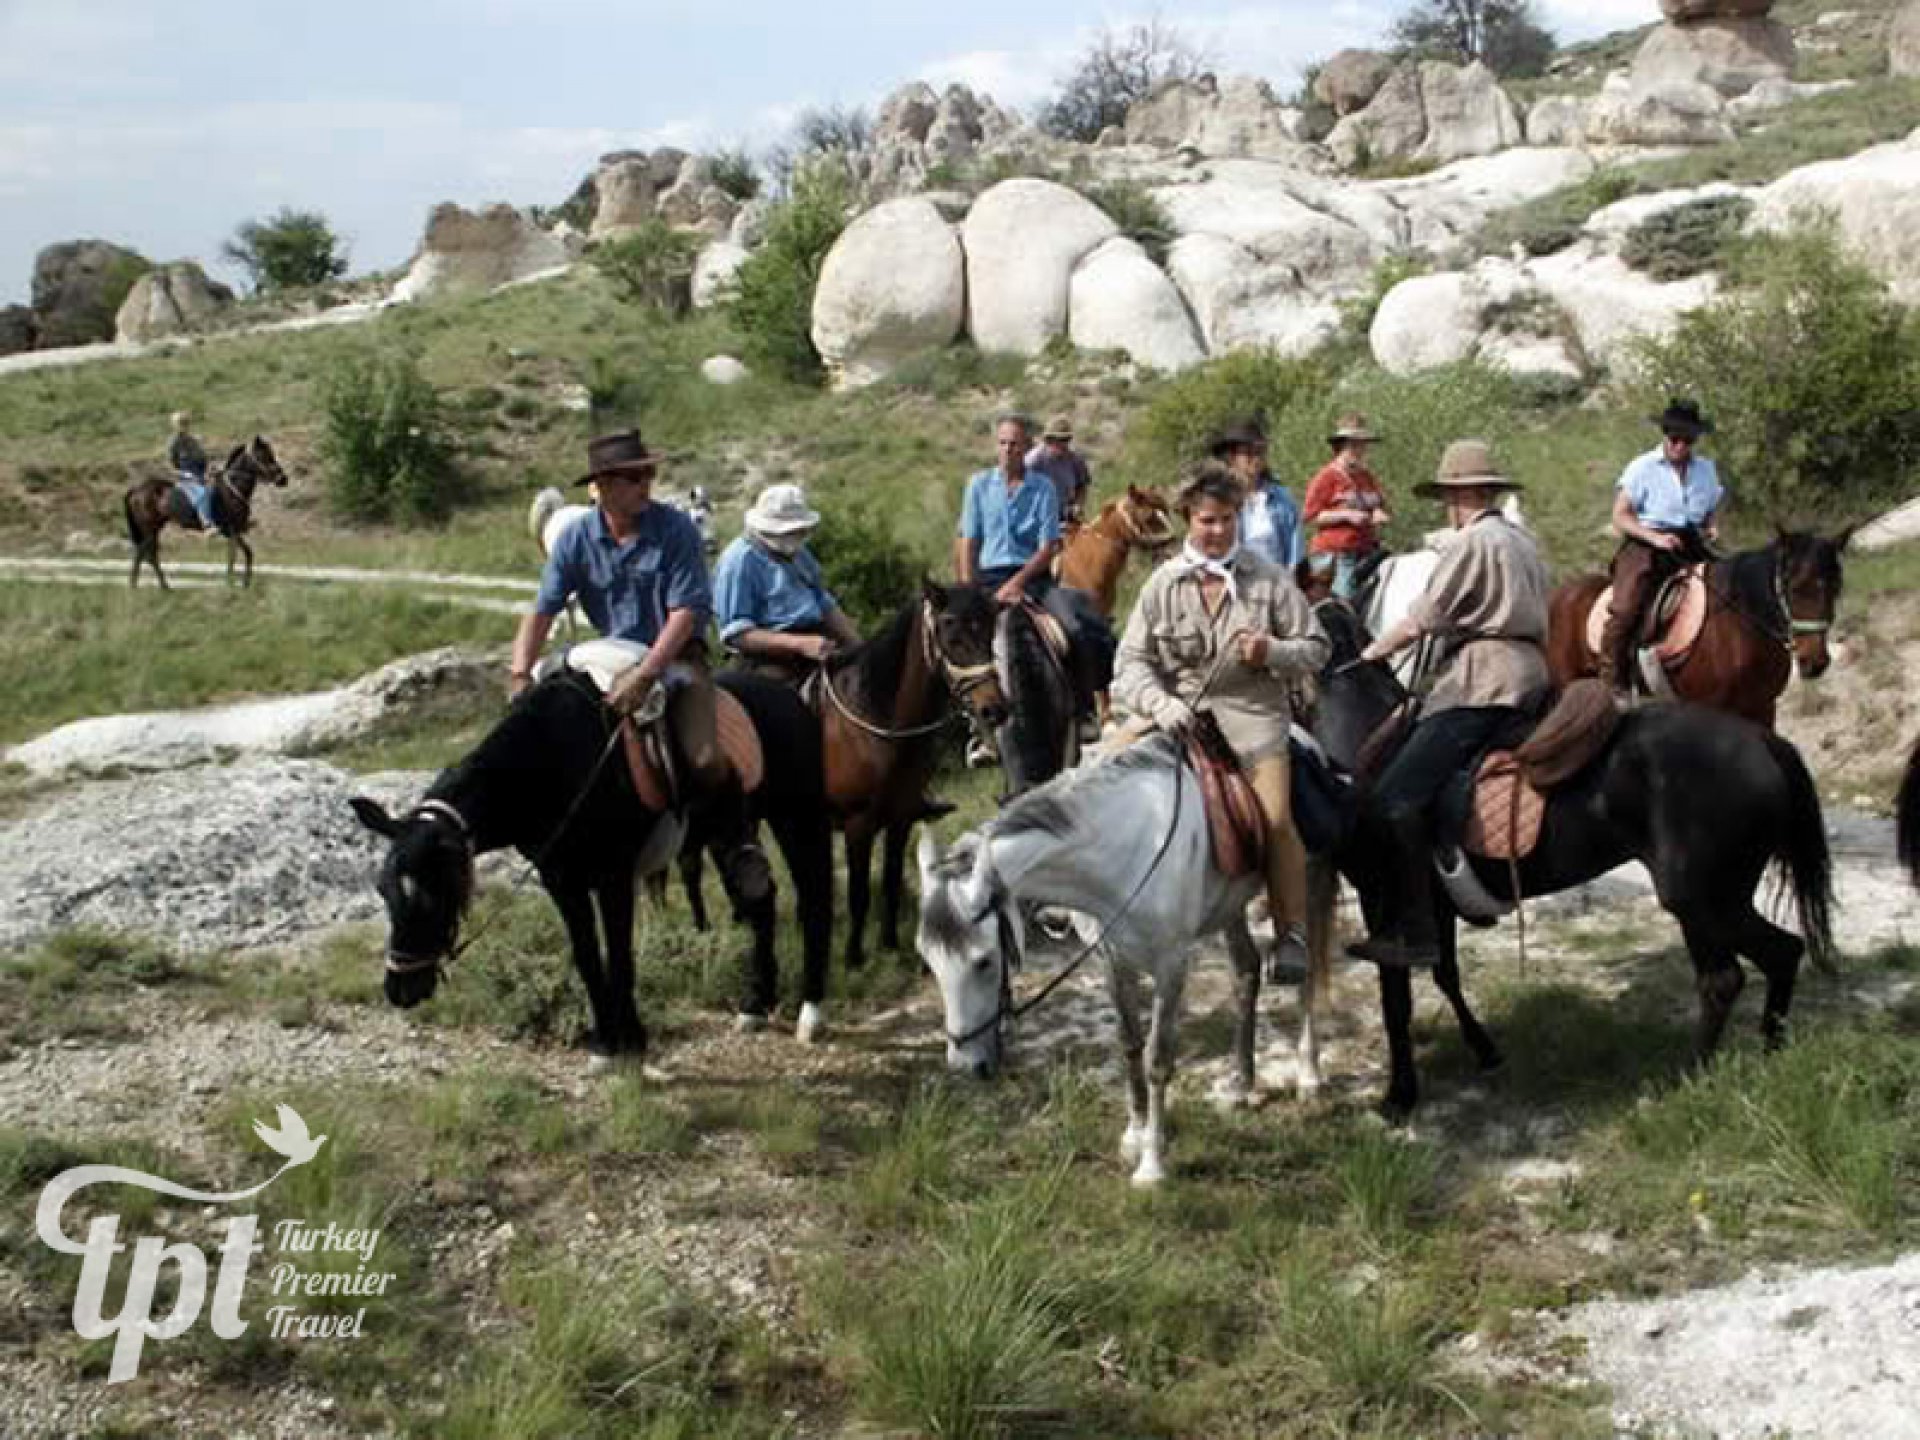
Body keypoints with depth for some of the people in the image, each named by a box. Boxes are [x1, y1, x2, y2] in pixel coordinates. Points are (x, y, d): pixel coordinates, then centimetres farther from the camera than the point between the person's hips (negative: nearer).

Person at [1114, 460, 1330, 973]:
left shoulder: (1269, 578, 4)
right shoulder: (1162, 584, 6)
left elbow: (1316, 651, 8)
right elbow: (1132, 662, 4)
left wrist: (1273, 652, -13)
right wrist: (1161, 703, -15)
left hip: (1253, 713, -2)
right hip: (1179, 713, 2)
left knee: (1276, 818, -19)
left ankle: (1292, 933, -6)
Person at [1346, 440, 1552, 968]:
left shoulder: (1471, 541, -6)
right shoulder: (1524, 541, 22)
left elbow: (1420, 620, -8)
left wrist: (1367, 655, 3)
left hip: (1483, 682, -10)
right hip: (1531, 677, 10)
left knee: (1396, 796, -16)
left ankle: (1412, 933, -22)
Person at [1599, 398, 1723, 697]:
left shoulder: (1706, 470, 14)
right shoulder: (1642, 468, 0)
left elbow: (1712, 510, 26)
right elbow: (1620, 517, -2)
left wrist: (1711, 528, 2)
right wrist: (1655, 537, -16)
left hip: (1691, 549, 4)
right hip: (1645, 548, -4)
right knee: (1626, 608, -23)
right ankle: (1612, 680, -17)